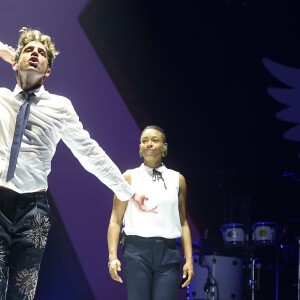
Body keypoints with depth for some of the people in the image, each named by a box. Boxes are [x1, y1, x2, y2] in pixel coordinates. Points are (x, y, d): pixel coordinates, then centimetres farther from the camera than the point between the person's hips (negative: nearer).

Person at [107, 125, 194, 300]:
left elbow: (183, 223, 12)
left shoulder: (177, 179, 11)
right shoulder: (129, 178, 5)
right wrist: (113, 256, -10)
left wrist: (189, 259, 4)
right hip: (137, 252, -2)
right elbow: (116, 221, 2)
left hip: (168, 253, 2)